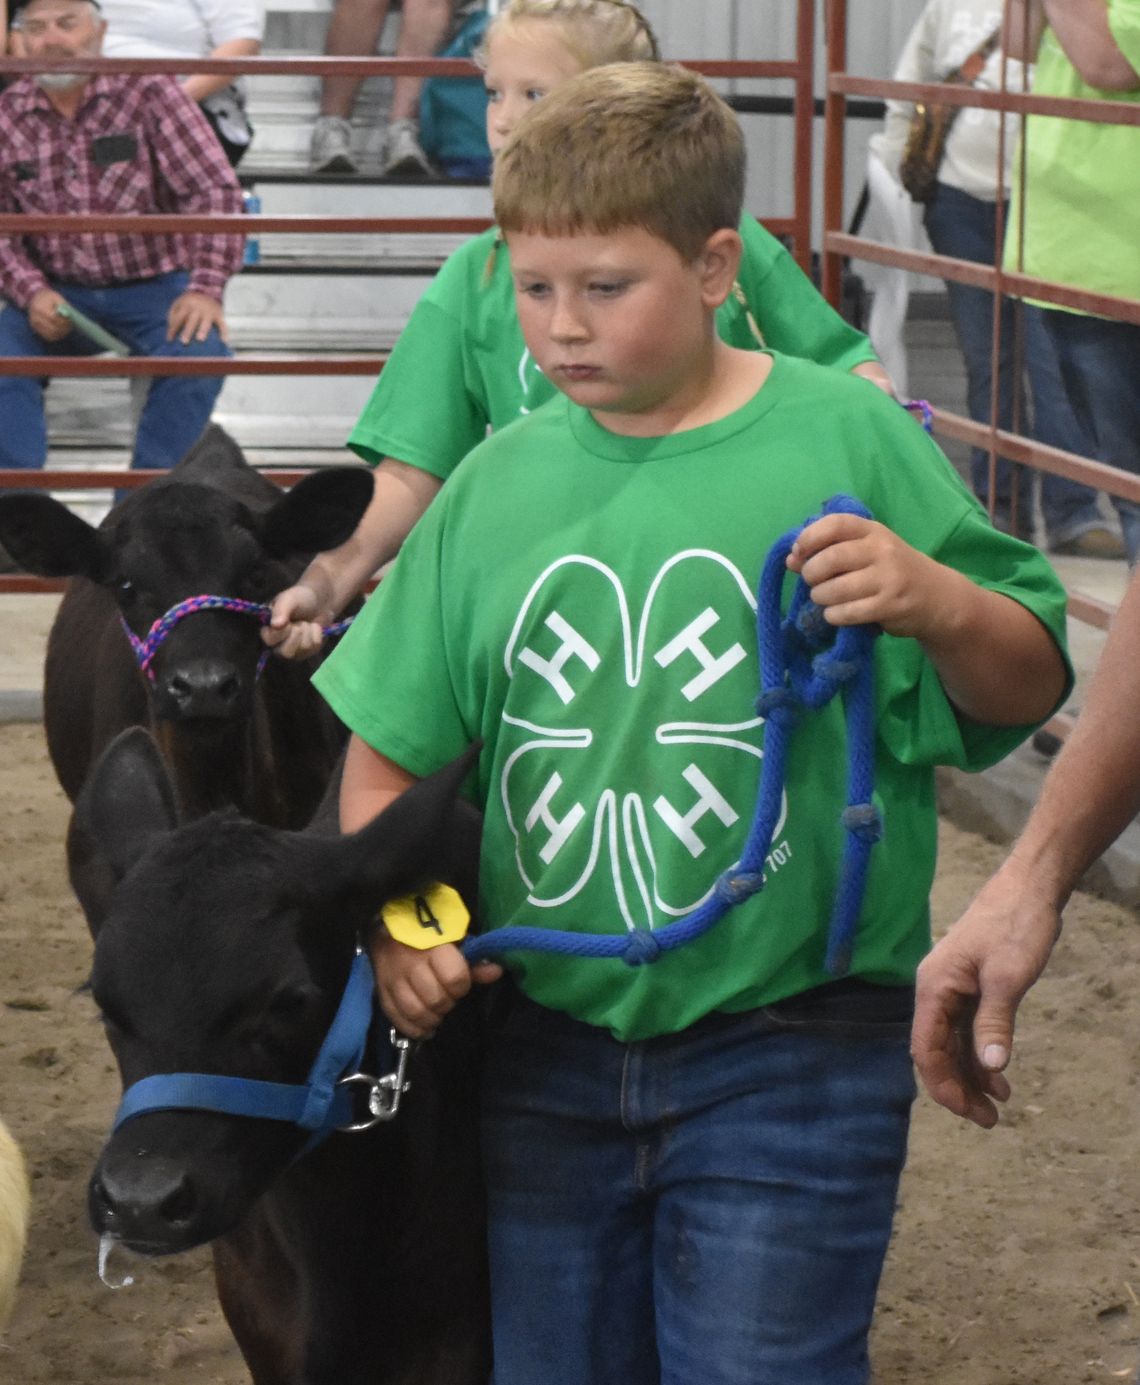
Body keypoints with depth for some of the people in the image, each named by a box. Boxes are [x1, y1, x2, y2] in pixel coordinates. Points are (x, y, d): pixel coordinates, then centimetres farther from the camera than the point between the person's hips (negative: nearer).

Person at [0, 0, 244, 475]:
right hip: (57, 293, 2)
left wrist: (205, 288, -25)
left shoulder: (146, 91, -8)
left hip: (154, 286, -2)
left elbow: (214, 190, -13)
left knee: (197, 353, -31)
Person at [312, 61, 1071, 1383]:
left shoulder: (846, 441, -7)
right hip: (549, 1051, 4)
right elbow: (387, 751, 9)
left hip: (788, 1060, -4)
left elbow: (1024, 689, -3)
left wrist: (937, 604, -24)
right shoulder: (498, 484, 3)